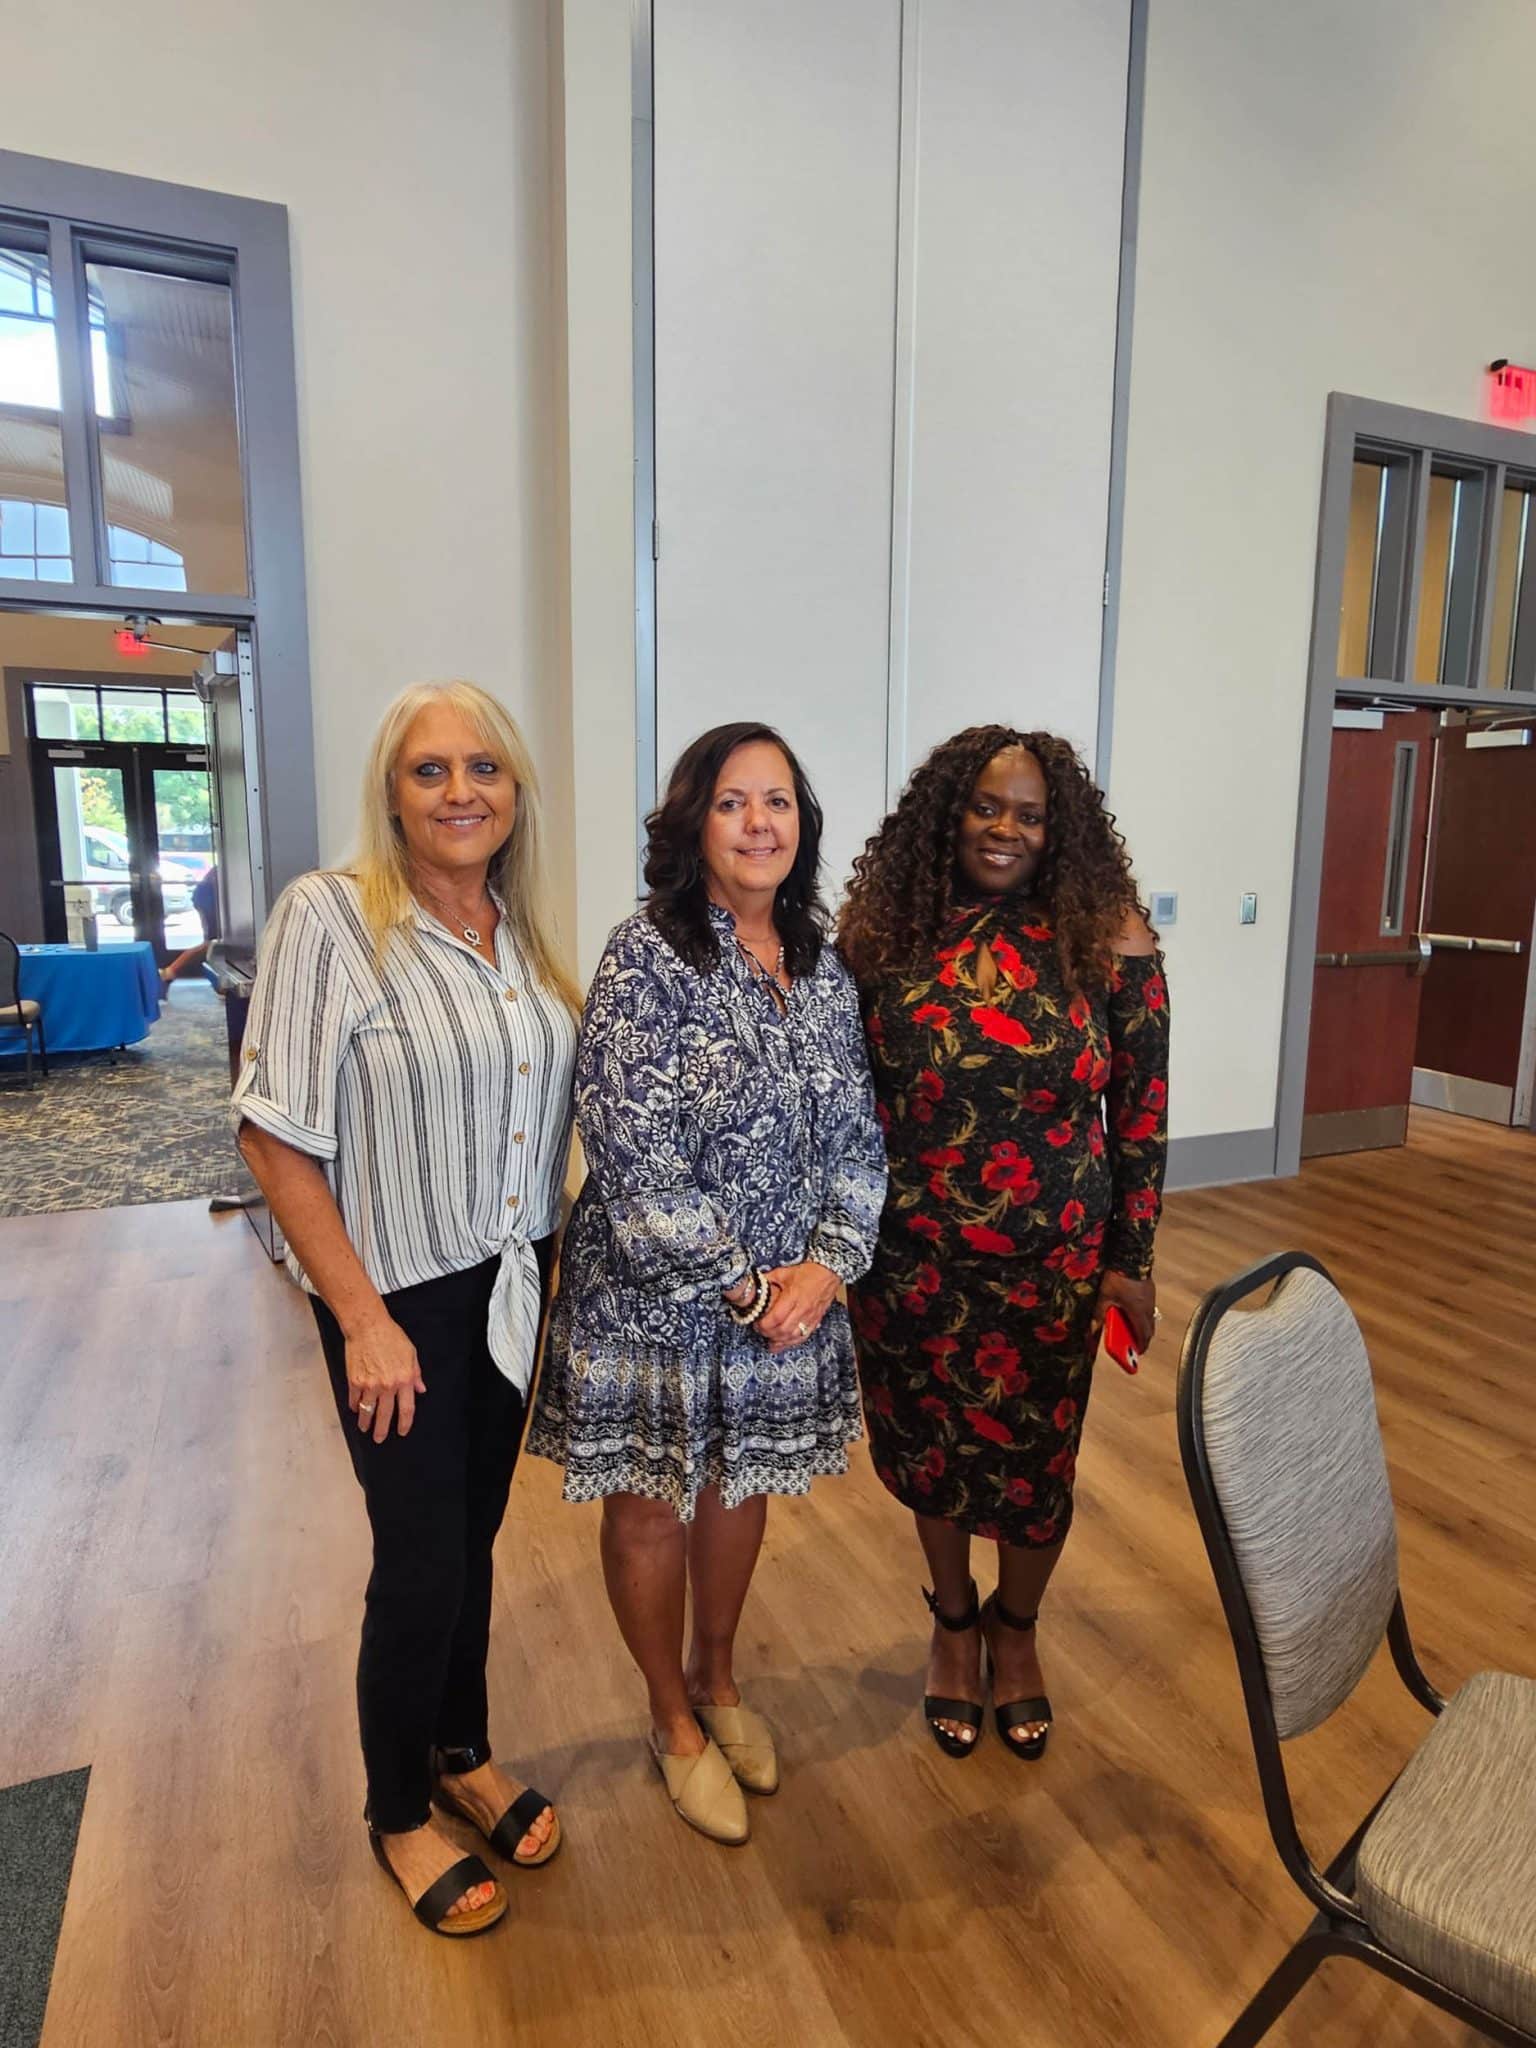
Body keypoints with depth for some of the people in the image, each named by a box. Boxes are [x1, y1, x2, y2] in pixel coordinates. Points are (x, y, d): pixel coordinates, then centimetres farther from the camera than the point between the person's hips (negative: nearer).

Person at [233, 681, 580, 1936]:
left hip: (511, 1284, 5)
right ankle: (398, 1815, 35)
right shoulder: (329, 916, -16)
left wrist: (547, 1255, 7)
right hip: (401, 1300, -5)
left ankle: (462, 1755, 44)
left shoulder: (522, 928, 3)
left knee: (475, 1536, 20)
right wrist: (363, 1319, -16)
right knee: (421, 1560, 8)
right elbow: (276, 1133, -16)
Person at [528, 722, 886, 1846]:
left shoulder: (821, 963, 2)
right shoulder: (648, 958, -17)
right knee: (653, 1506, 14)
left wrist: (827, 1261, -10)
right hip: (657, 1300, -5)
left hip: (789, 1298, 6)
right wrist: (742, 1288, -18)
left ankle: (718, 1676, 48)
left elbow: (857, 1132, 4)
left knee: (742, 1484, 22)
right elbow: (632, 1153, -22)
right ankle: (675, 1720, 39)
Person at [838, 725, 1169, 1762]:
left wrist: (1132, 1260, -2)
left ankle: (1016, 1630, 45)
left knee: (1034, 1450, 15)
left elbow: (1142, 1108, -4)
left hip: (1052, 1258, -1)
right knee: (929, 1442, 17)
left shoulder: (1105, 939, -8)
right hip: (912, 1256, 1)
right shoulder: (886, 933, -5)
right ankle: (955, 1623, 46)